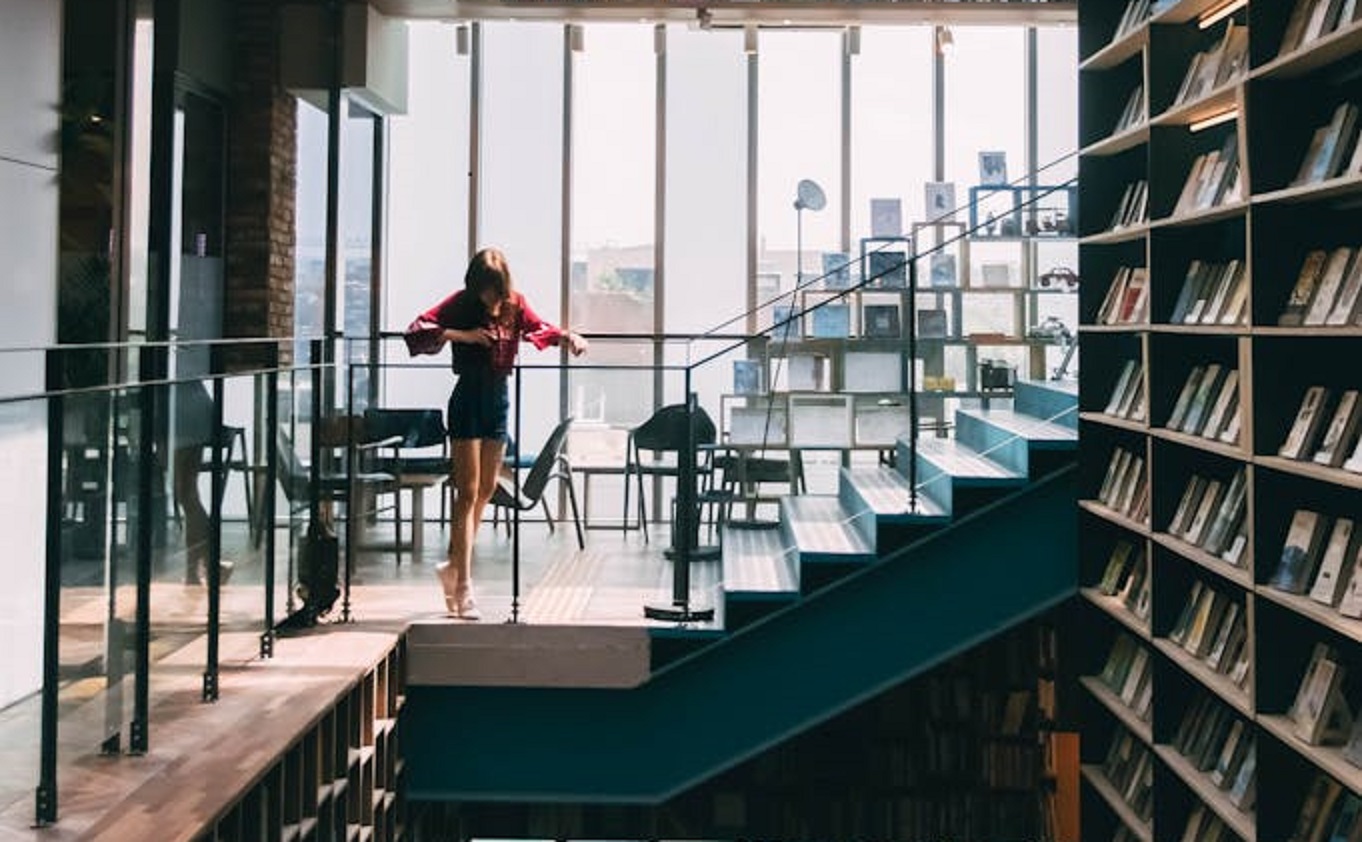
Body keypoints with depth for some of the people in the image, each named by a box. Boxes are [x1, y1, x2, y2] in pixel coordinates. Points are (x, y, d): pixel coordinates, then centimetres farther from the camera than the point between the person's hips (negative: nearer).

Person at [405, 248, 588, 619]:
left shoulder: (515, 304, 3)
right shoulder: (460, 304, -10)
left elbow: (540, 328, 19)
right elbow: (417, 330, -19)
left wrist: (566, 336, 0)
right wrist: (462, 335, -28)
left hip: (498, 398, 6)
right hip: (468, 398, -6)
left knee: (487, 489, 12)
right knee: (468, 492, -7)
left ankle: (454, 566, 28)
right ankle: (463, 587, -5)